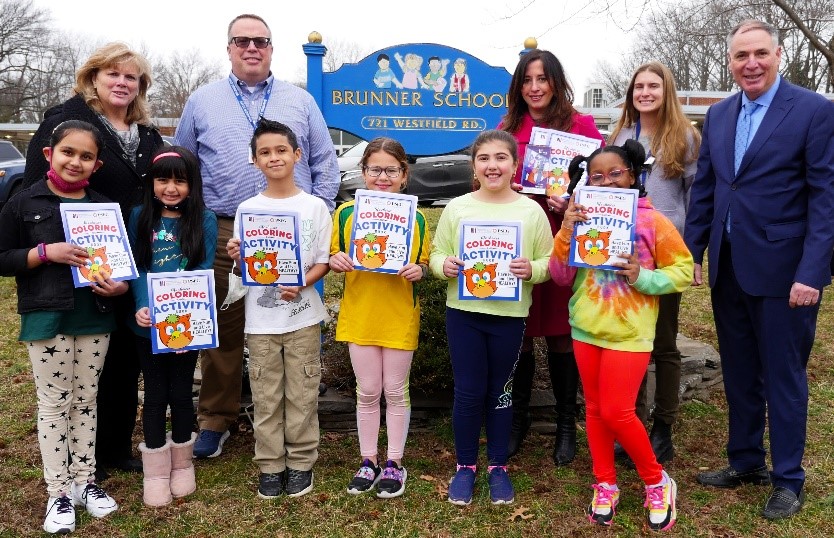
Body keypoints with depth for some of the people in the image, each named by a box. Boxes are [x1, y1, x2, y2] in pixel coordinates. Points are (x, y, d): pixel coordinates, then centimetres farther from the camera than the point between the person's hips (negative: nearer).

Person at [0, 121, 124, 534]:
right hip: (45, 318, -3)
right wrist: (45, 252, -18)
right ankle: (59, 492, 14)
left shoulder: (104, 206, 6)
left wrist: (121, 285, -7)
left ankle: (84, 480, 25)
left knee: (86, 400, 12)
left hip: (95, 318, 3)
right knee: (54, 402, 4)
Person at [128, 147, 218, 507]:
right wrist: (141, 308, -19)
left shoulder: (204, 220, -3)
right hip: (148, 324, 1)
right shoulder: (140, 217, 2)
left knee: (181, 393, 10)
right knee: (155, 395, 9)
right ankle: (156, 473, 22)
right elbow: (136, 268, -2)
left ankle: (182, 465, 29)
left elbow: (204, 271, -8)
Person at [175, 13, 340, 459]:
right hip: (224, 234, 0)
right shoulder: (201, 102, 10)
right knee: (222, 331, 5)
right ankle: (215, 419, 18)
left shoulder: (300, 102, 11)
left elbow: (324, 164, 13)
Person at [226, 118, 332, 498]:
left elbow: (323, 261, 0)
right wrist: (236, 257, -16)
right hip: (261, 319, 1)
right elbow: (245, 266, 6)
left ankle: (301, 463, 21)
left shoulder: (315, 206, 0)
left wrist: (301, 284, -17)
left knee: (302, 394, 7)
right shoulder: (247, 209, 3)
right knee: (266, 397, 7)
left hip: (303, 316, -1)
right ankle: (271, 466, 20)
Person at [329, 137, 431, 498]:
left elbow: (423, 265, 6)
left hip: (400, 316, -1)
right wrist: (335, 261, -15)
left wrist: (418, 271, -15)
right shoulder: (346, 213, -2)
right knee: (367, 392, 10)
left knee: (396, 391, 9)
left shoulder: (415, 218, -3)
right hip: (359, 315, 1)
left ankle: (394, 463, 24)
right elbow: (336, 260, 7)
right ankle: (368, 461, 26)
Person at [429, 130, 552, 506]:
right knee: (468, 391, 5)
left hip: (509, 315, 0)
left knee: (500, 391, 12)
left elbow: (549, 262, 1)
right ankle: (465, 466, 24)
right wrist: (445, 265, -18)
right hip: (463, 312, 0)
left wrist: (532, 270, -19)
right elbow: (436, 255, 4)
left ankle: (497, 466, 28)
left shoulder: (531, 211, -1)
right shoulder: (457, 208, 0)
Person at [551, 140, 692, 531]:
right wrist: (566, 232, -16)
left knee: (616, 412, -5)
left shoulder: (652, 221, -8)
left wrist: (643, 277, -19)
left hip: (629, 332, -4)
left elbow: (683, 270, -4)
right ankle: (605, 486, 29)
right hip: (586, 328, 4)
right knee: (595, 409, 13)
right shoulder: (582, 218, 0)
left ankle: (657, 482, 18)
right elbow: (561, 277, -2)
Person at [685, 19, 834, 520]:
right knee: (739, 373, 16)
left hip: (782, 270, -5)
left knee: (784, 378, 6)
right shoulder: (718, 115, 9)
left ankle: (789, 479, 22)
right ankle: (746, 461, 33)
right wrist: (692, 251, 6)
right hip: (728, 268, 5)